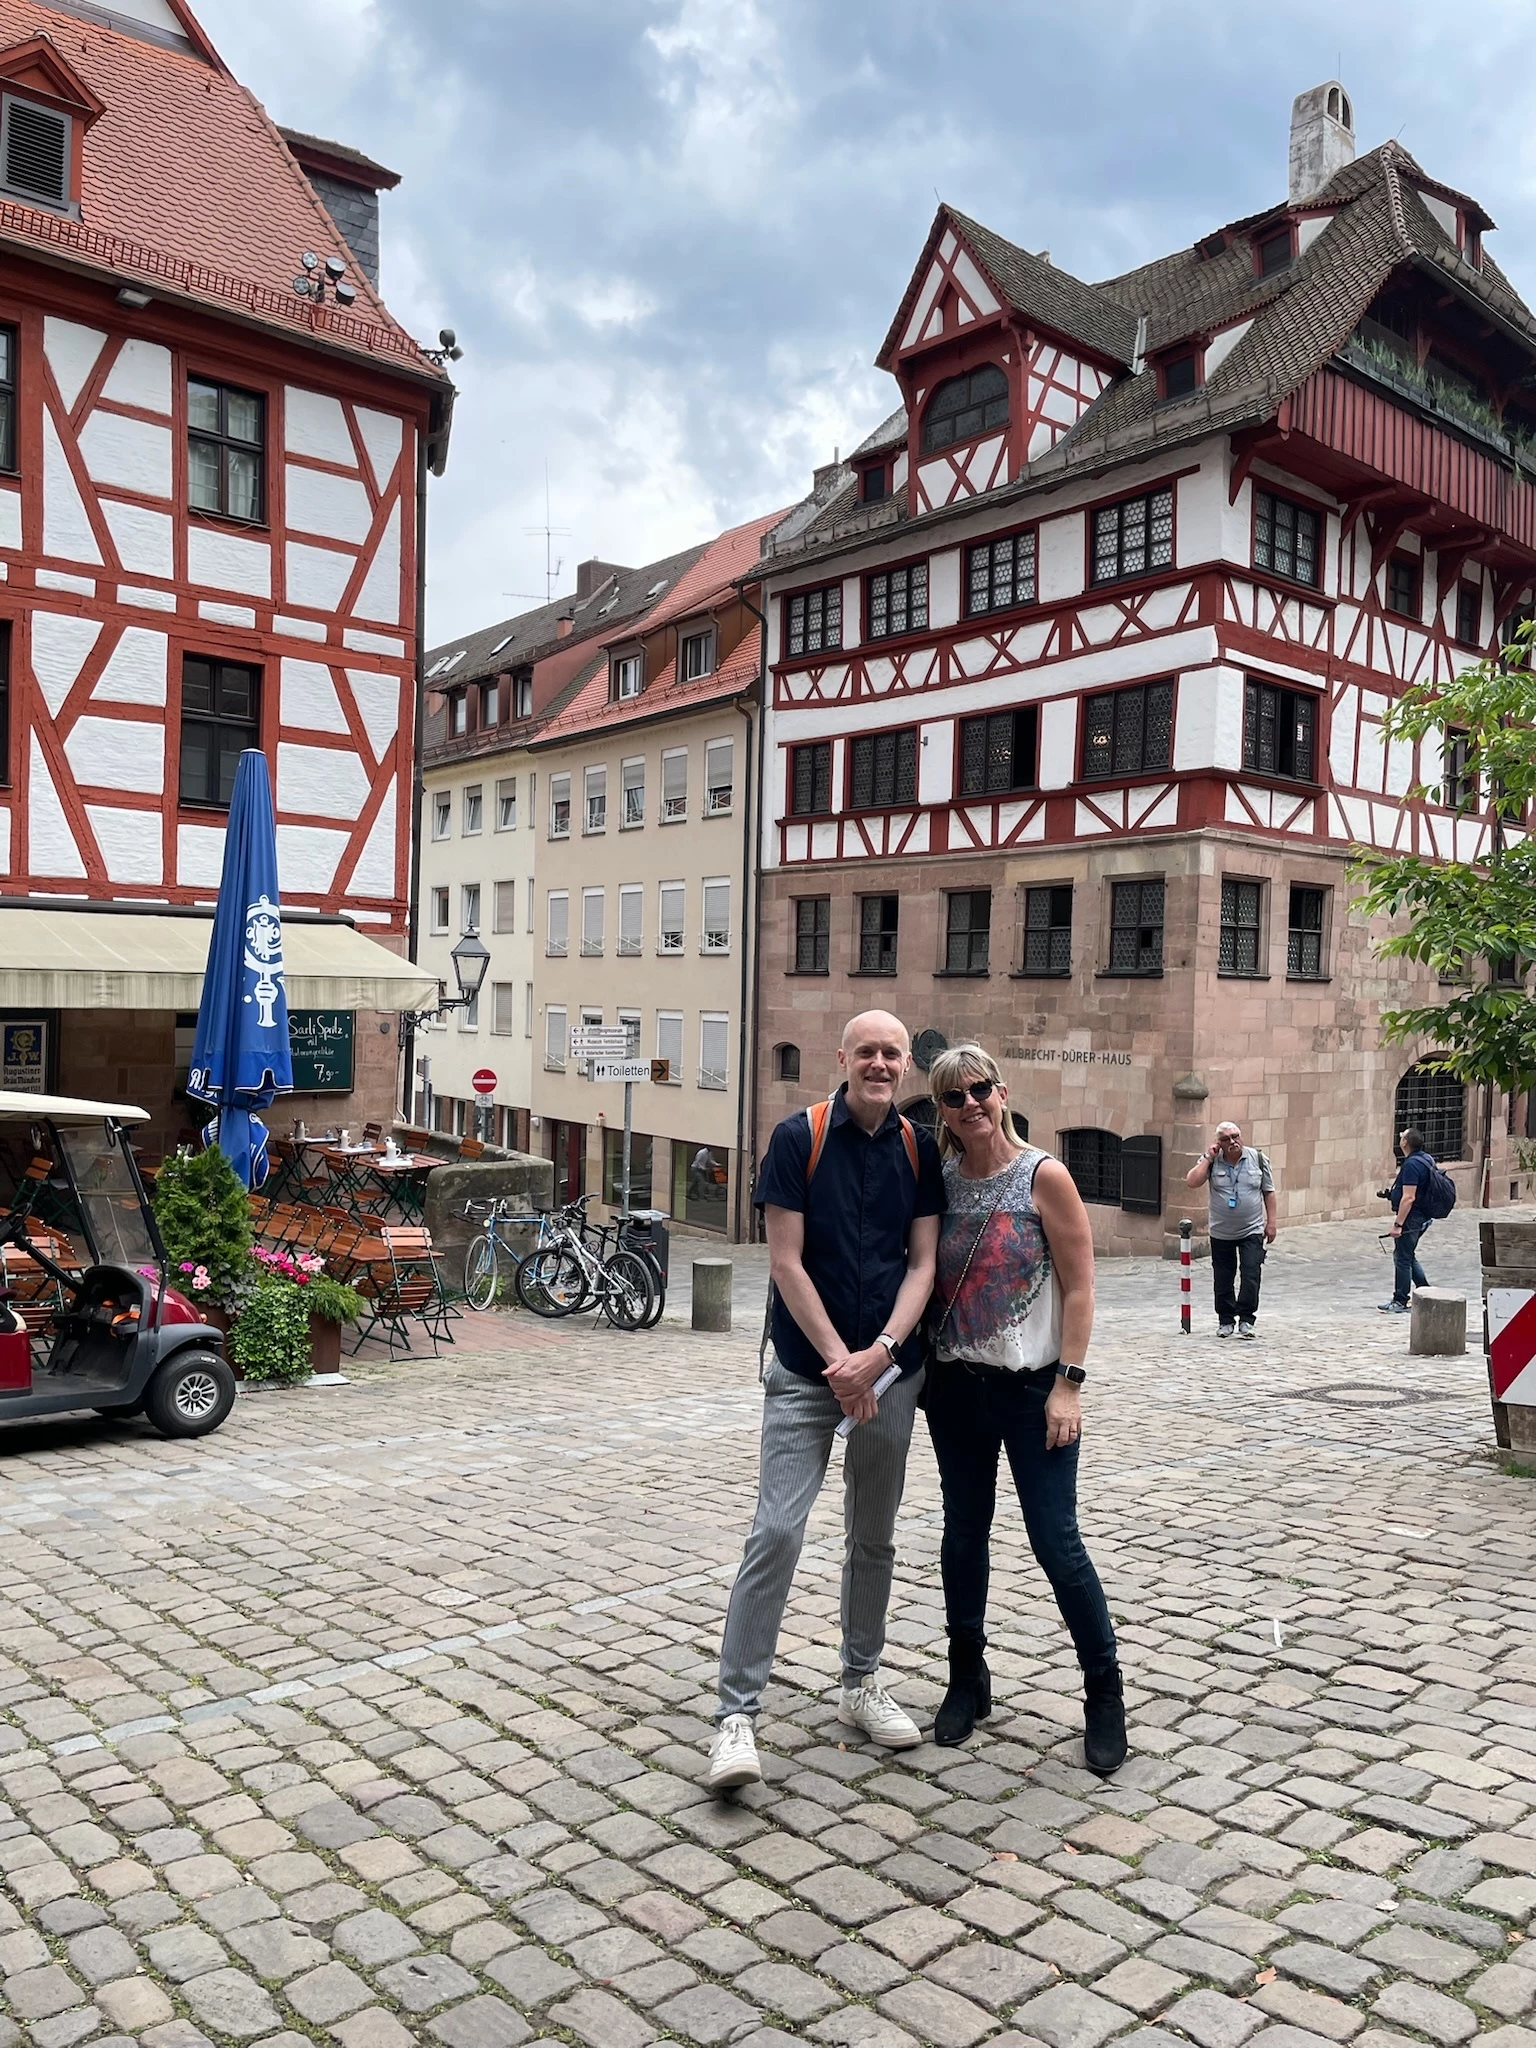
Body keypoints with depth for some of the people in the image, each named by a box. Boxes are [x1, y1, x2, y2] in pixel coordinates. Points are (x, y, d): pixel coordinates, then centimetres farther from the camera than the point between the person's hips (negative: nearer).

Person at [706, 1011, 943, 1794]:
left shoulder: (919, 1150, 3)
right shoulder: (799, 1137, -8)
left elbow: (922, 1263, 0)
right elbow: (786, 1262, -10)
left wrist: (879, 1353, -14)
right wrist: (838, 1360, -15)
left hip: (889, 1371, 4)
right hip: (805, 1370, -4)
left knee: (873, 1537, 15)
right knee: (776, 1533, -8)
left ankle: (860, 1684, 32)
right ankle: (736, 1715, 0)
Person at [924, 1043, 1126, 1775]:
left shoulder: (1044, 1176, -10)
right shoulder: (940, 1181, 2)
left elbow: (1078, 1288, -9)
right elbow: (922, 1275, 9)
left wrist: (1068, 1383, -13)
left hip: (1030, 1387, -4)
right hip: (955, 1386, 4)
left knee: (1056, 1542, -1)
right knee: (963, 1533, 14)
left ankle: (1105, 1693, 17)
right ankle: (967, 1680, 31)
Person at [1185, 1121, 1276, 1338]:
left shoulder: (1257, 1158, -1)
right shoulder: (1211, 1161, -2)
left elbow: (1268, 1191, 5)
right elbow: (1192, 1182, -17)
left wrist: (1271, 1222, 1)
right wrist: (1209, 1158, -15)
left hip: (1252, 1231, -1)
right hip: (1221, 1233, 1)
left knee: (1251, 1275, -8)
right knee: (1223, 1279, 8)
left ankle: (1246, 1319, 2)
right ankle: (1225, 1321, 20)